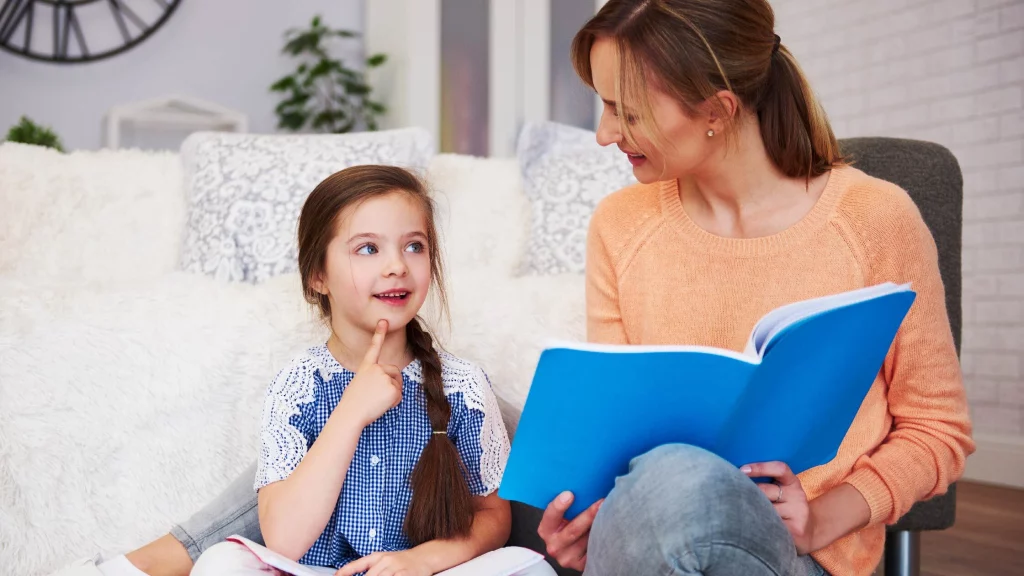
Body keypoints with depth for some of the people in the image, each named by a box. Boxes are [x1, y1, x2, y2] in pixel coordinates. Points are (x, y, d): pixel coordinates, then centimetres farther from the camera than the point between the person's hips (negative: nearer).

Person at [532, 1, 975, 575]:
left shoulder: (874, 219, -4)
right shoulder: (619, 226, 7)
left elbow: (938, 430, 4)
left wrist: (820, 521, -13)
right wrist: (584, 516, -11)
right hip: (643, 512, 3)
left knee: (677, 480, -37)